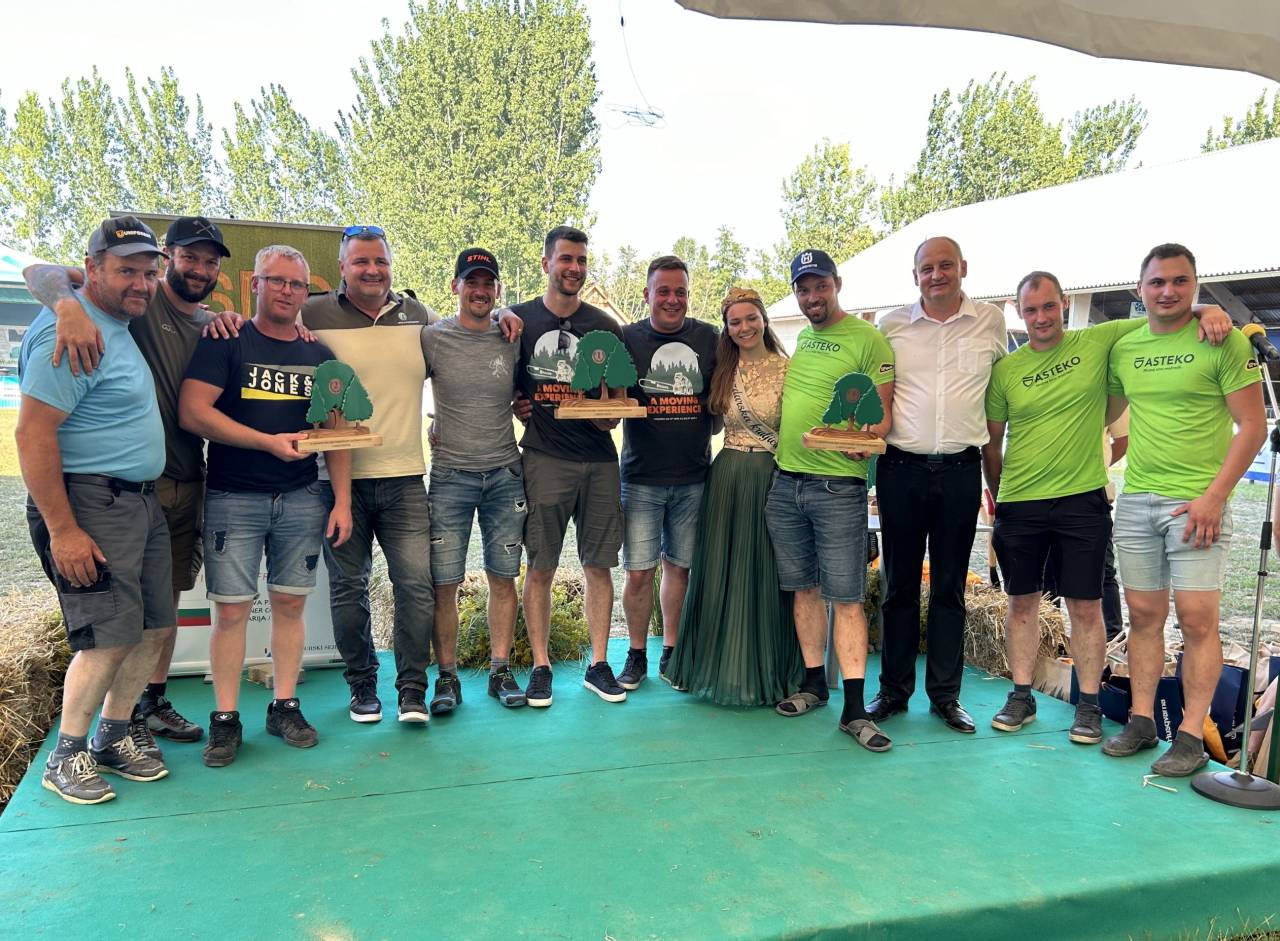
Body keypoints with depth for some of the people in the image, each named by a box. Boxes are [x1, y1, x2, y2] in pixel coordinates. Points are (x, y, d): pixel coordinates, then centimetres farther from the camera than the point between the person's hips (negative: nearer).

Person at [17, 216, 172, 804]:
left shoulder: (119, 325, 12)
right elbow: (32, 434, -21)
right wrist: (62, 531, -23)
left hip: (140, 500, 10)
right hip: (91, 504, -10)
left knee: (153, 628, 11)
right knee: (110, 635, -9)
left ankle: (112, 739, 26)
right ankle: (66, 758, 10)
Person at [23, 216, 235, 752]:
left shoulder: (210, 326, 12)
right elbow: (40, 273, -16)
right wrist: (69, 305, -40)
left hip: (187, 482, 6)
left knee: (167, 598, 15)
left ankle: (155, 701, 29)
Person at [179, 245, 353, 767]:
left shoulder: (319, 355, 11)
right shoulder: (225, 342, 0)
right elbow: (192, 412, -10)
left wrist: (342, 501, 2)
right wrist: (268, 441, -15)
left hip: (302, 499, 3)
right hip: (234, 499, -3)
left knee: (290, 603, 7)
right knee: (231, 609, -1)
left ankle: (285, 706, 19)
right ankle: (225, 719, 11)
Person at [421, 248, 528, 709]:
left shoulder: (513, 340, 5)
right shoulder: (432, 338, -1)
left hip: (505, 475, 2)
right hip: (450, 476, -2)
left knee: (503, 577, 7)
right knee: (444, 582, -1)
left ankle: (500, 670, 19)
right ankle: (447, 675, 13)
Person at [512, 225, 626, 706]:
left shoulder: (605, 327, 10)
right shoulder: (520, 320, 6)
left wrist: (608, 412, -9)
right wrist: (525, 412, -4)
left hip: (599, 460, 2)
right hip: (544, 460, -2)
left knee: (598, 566, 5)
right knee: (540, 568, 1)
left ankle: (599, 665, 15)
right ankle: (540, 667, 12)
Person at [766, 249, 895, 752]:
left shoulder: (867, 339, -4)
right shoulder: (801, 339, 16)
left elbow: (883, 413, -9)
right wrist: (778, 437, 11)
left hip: (838, 485, -6)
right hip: (785, 483, 6)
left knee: (845, 596, -5)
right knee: (804, 588, 12)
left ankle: (854, 707, 0)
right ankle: (813, 683, 24)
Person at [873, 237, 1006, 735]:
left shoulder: (991, 320, 5)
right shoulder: (892, 325, 4)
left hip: (960, 470, 0)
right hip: (901, 469, 0)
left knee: (950, 587, 8)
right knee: (899, 585, 7)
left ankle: (945, 694, 19)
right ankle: (894, 689, 18)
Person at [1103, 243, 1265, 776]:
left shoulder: (1223, 341, -4)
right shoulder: (1123, 347, 10)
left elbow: (1252, 426, -6)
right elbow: (1102, 413, 23)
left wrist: (1213, 497, -13)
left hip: (1198, 503, -4)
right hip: (1135, 500, 5)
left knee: (1197, 620, -3)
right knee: (1144, 615, 9)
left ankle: (1191, 737, 5)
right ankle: (1142, 722, 17)